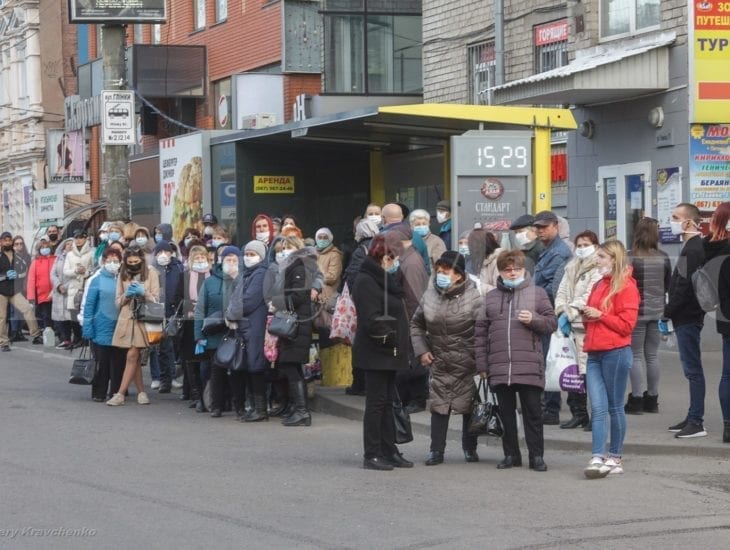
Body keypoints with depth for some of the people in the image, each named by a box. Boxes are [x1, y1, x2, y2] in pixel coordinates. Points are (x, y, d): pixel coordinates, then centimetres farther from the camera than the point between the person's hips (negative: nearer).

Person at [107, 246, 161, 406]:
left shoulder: (151, 274, 3)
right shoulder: (123, 276, 10)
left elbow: (156, 300, 2)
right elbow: (118, 302, 12)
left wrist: (143, 292, -14)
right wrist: (126, 295, -8)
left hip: (143, 319, -3)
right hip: (126, 319, 3)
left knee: (132, 356, -11)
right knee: (135, 357, 5)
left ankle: (120, 394, -12)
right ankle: (141, 392, 14)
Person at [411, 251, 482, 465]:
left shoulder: (473, 297, -13)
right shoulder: (430, 295, 2)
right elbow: (416, 324, 15)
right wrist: (421, 350, 5)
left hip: (467, 364, -3)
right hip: (439, 363, 3)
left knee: (469, 406, 7)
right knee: (439, 405, 2)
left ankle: (469, 448, 21)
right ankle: (436, 450, 8)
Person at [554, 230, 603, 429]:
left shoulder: (599, 269, -3)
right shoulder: (571, 268, 21)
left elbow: (590, 296, -11)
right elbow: (562, 292, 15)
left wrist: (570, 313, -13)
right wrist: (562, 312, -2)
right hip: (570, 326, 7)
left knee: (588, 370, -10)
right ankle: (578, 413, 15)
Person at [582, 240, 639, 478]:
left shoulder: (626, 286, -6)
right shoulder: (599, 285, 19)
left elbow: (626, 324, -11)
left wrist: (599, 315, -14)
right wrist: (587, 316, 8)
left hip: (616, 352, -7)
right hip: (594, 353, 7)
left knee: (615, 407, 3)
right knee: (598, 408, -3)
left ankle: (616, 457, 12)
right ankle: (598, 458, -9)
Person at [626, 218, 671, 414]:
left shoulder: (629, 258, -13)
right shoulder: (663, 258, 0)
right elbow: (668, 285, 9)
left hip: (636, 312, -4)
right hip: (657, 311, 4)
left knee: (636, 356, 2)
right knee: (652, 355, 13)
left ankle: (637, 400, 0)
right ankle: (652, 399, 17)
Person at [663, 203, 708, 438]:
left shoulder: (692, 250, -16)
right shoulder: (696, 246, 16)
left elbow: (683, 288, -22)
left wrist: (667, 314, -16)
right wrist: (669, 314, 15)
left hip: (687, 318, -10)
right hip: (689, 317, 10)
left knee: (693, 369, -8)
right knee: (692, 369, 13)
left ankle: (696, 422, -7)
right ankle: (693, 418, 19)